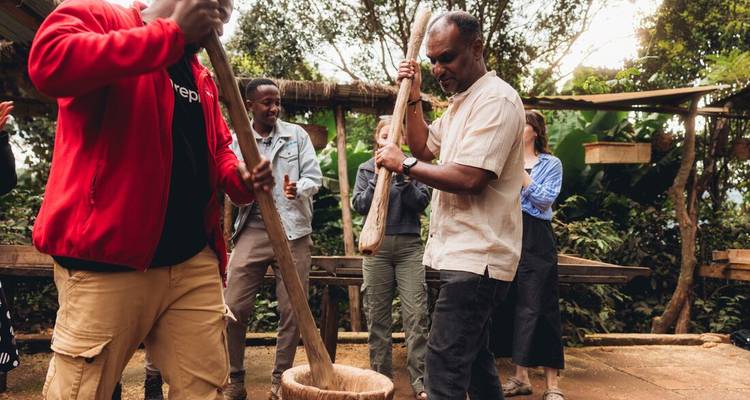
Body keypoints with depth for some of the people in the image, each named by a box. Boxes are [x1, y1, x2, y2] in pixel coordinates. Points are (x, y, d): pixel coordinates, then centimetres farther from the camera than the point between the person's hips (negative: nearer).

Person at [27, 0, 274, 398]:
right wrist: (171, 33, -16)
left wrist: (239, 179, 3)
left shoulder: (200, 76, 21)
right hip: (107, 259, -6)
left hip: (195, 261, 7)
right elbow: (49, 62, -21)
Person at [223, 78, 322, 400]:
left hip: (293, 231, 1)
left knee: (292, 311, 3)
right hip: (252, 230, 0)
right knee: (234, 308, -4)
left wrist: (299, 189, -21)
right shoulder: (236, 140, 6)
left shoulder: (297, 135, 6)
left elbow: (314, 176, 1)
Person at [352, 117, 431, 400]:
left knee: (416, 314, -7)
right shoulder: (367, 169, 8)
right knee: (377, 315, 4)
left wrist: (403, 177, -15)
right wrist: (378, 178, -10)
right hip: (377, 246, 1)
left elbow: (421, 203, -4)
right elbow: (359, 206, -1)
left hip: (409, 245, -1)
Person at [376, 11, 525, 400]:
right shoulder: (459, 102, 17)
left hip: (476, 258, -10)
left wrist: (403, 164, -13)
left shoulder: (496, 99, -15)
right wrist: (412, 98, 11)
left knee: (444, 367, -14)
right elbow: (425, 148, 24)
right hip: (464, 254, 11)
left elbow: (469, 178, -24)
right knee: (474, 357, 19)